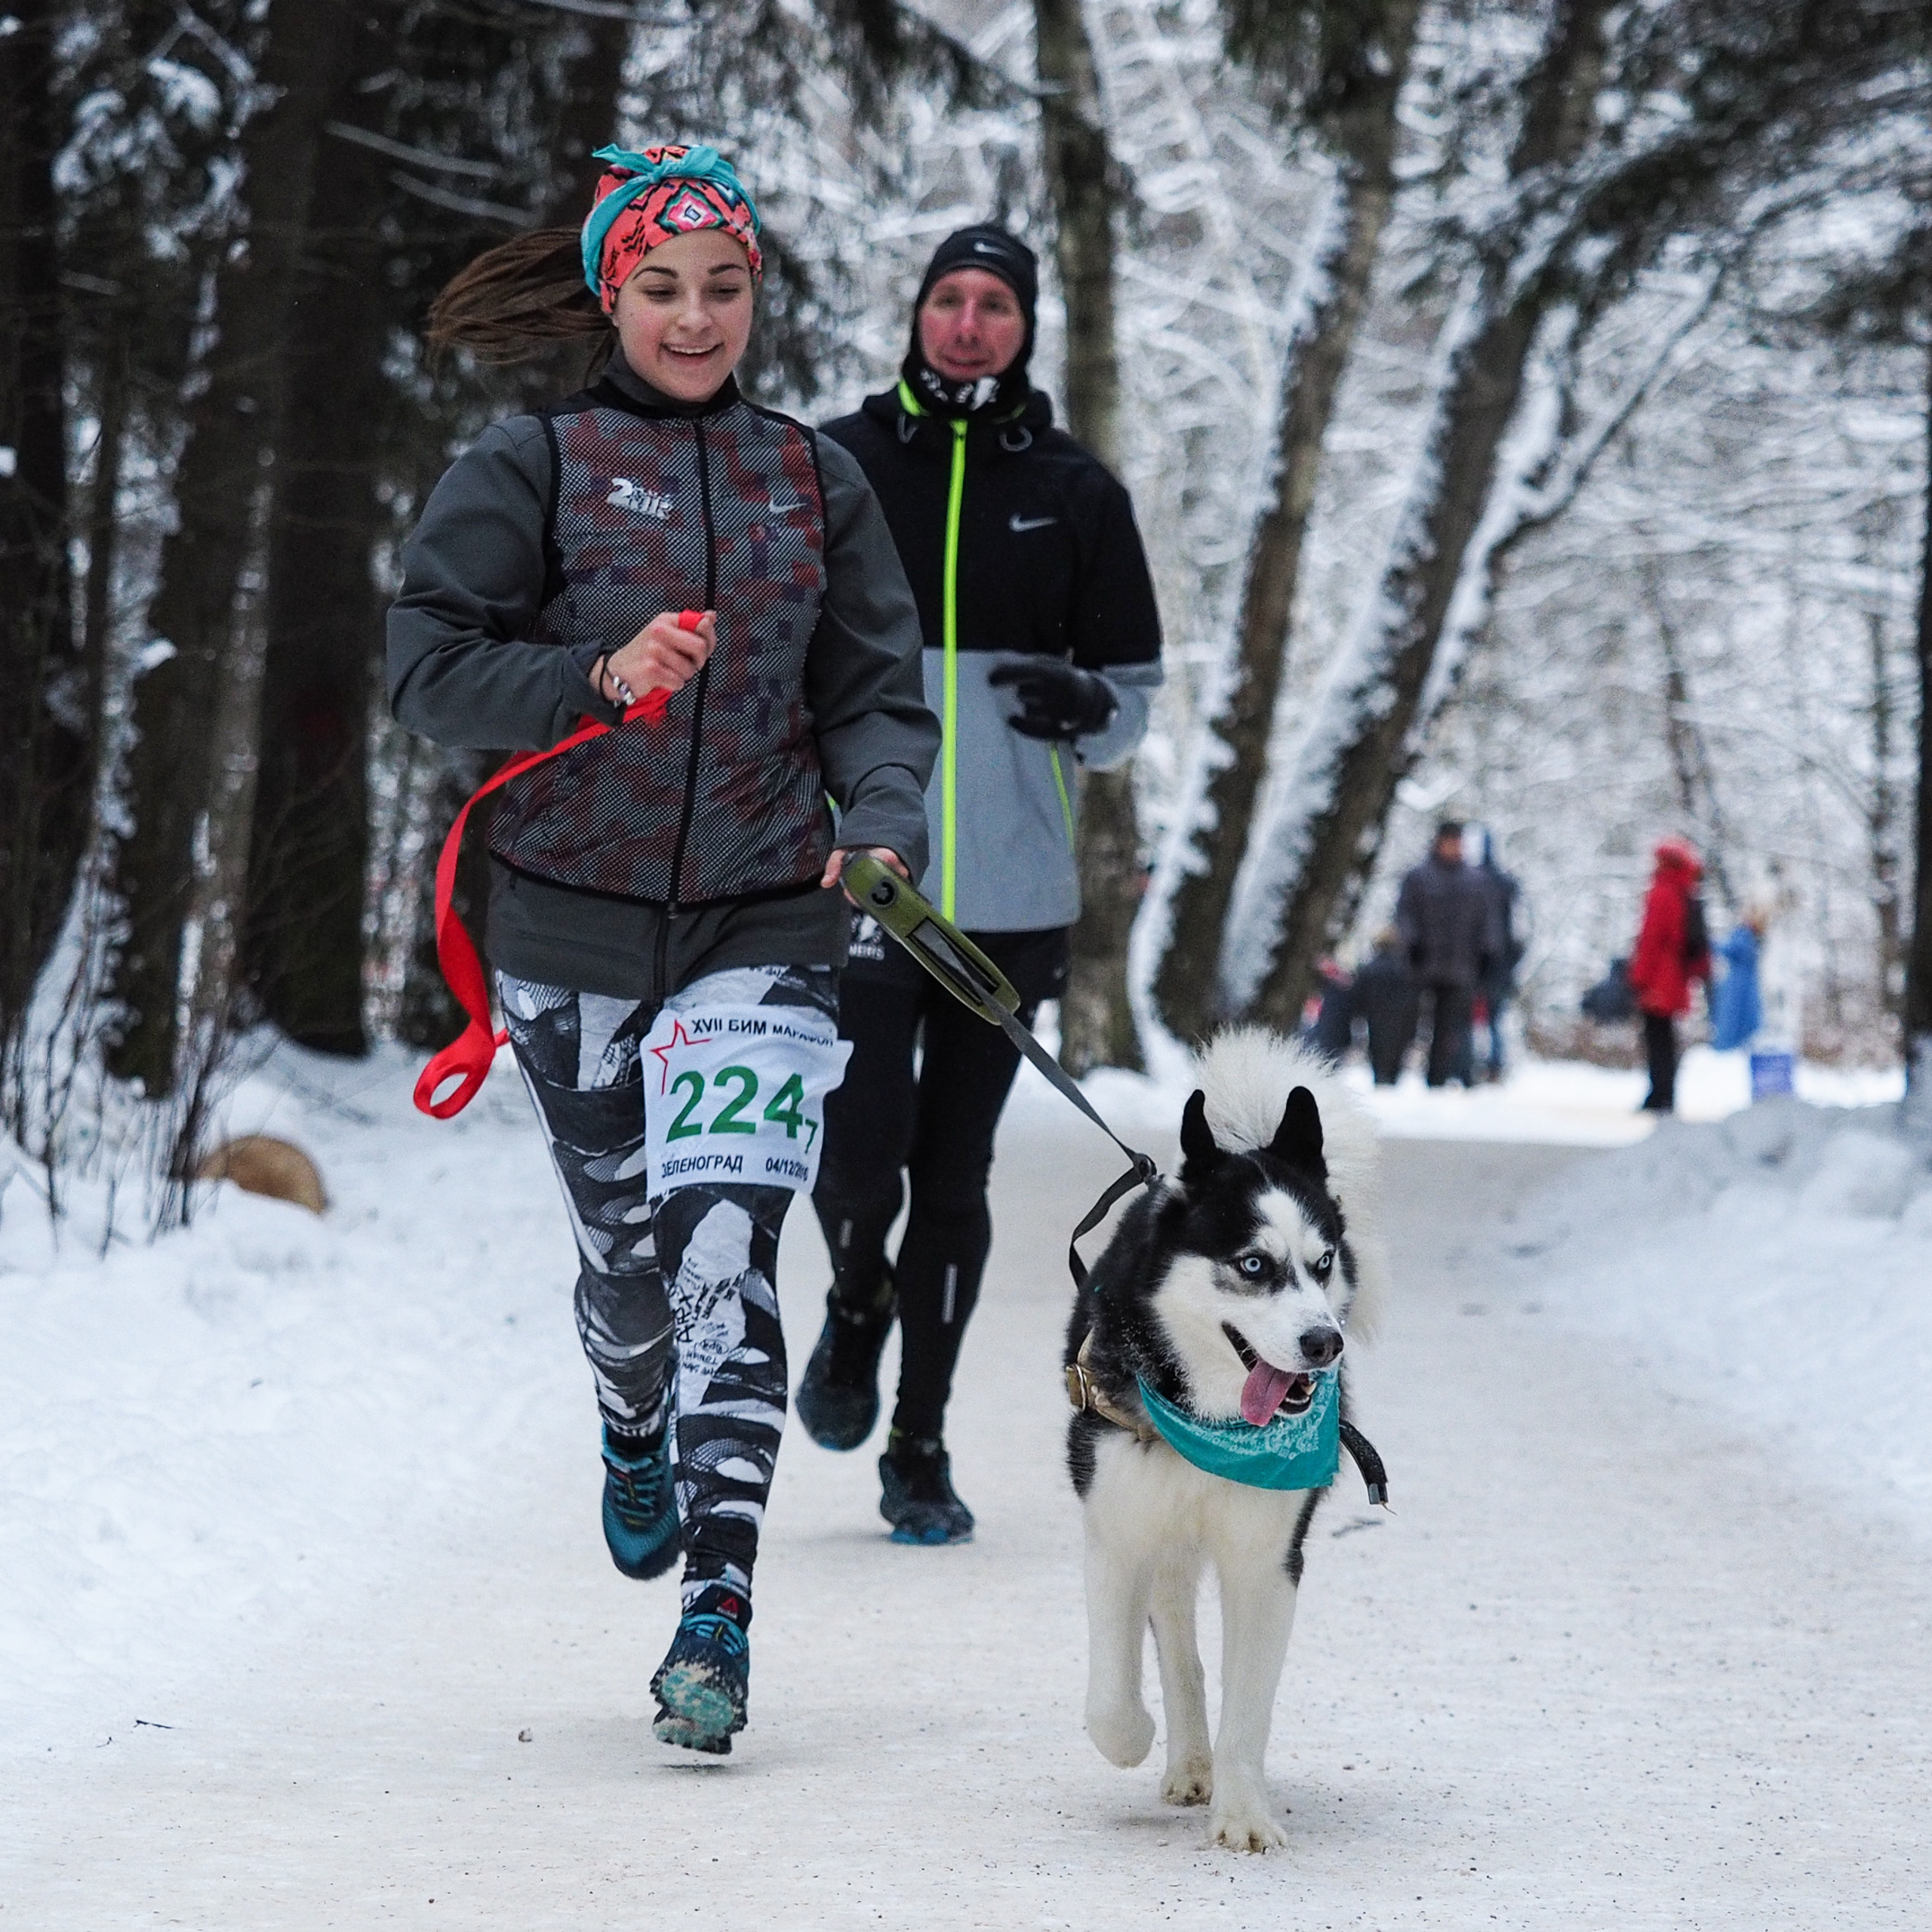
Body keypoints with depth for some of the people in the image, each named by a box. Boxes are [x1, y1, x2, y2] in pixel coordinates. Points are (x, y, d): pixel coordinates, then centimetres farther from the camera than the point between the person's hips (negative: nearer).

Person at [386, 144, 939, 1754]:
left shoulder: (814, 480, 9)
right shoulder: (533, 466, 1)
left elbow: (877, 694, 10)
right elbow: (427, 666, -4)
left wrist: (883, 826, -9)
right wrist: (594, 679, -19)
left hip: (765, 924, 0)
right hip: (577, 922, 0)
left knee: (726, 1241, -14)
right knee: (626, 1242, 11)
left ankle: (718, 1615, -17)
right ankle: (637, 1432, 47)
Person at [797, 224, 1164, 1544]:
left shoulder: (1077, 494, 8)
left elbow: (1135, 693, 14)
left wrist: (1087, 706, -9)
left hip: (1013, 896, 1)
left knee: (954, 1179, 5)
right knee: (862, 1161, -9)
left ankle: (922, 1446, 16)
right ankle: (857, 1307, 25)